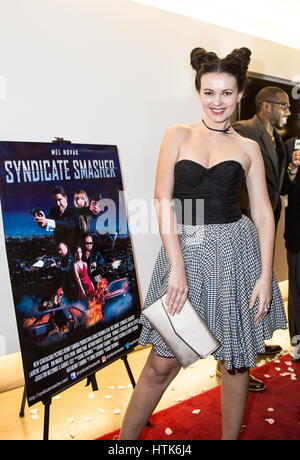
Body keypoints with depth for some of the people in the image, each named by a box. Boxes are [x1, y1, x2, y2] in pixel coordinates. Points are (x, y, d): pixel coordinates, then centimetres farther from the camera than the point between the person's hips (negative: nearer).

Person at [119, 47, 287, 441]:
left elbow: (263, 214, 5)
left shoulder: (248, 148, 8)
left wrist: (265, 276, -4)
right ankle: (125, 438, 23)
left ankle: (231, 436, 32)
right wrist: (177, 266, -13)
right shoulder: (178, 135, 4)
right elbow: (163, 201, -4)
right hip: (186, 249, -1)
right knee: (163, 362, 2)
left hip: (236, 251, 2)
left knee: (236, 359, 11)